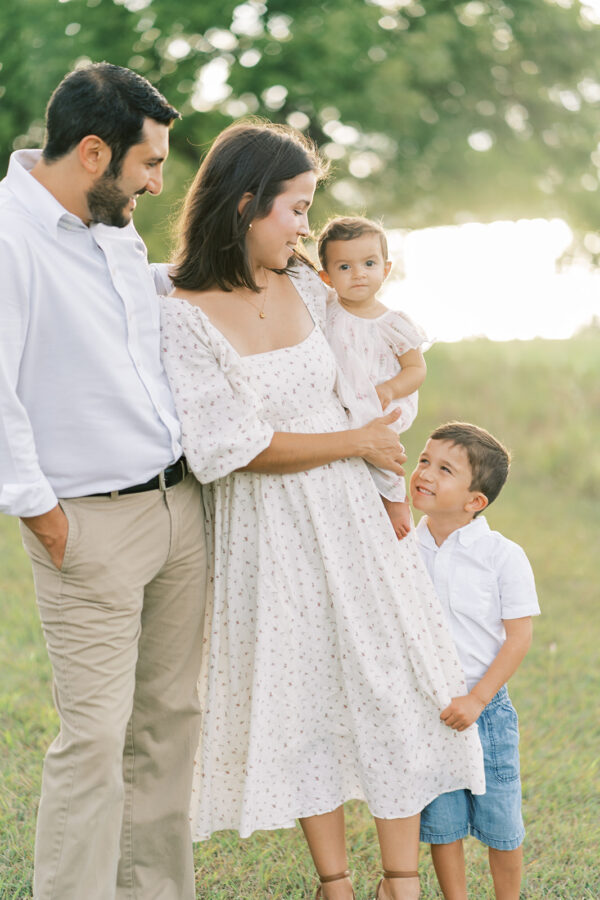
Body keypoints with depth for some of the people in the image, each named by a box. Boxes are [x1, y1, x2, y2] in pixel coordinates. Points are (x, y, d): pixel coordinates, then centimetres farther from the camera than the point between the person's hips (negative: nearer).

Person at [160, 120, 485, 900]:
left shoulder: (306, 291, 3)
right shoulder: (184, 316, -14)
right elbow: (231, 447, -19)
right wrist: (356, 441, -10)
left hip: (348, 515, 5)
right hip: (264, 533, -5)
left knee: (393, 685, 3)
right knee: (301, 698, 6)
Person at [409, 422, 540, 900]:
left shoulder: (503, 556, -10)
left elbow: (519, 637, -11)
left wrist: (477, 699, -18)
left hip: (485, 709, -2)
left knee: (501, 824, 8)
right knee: (440, 824, 9)